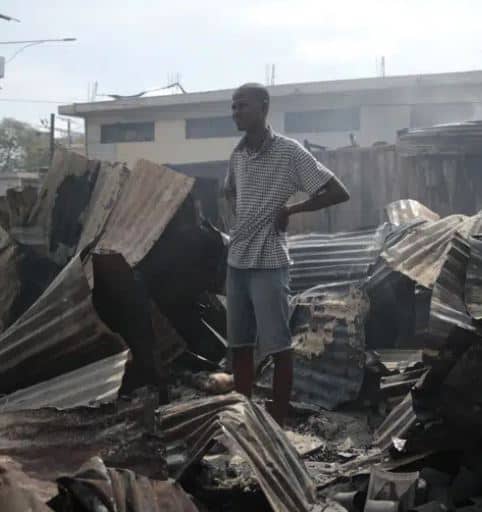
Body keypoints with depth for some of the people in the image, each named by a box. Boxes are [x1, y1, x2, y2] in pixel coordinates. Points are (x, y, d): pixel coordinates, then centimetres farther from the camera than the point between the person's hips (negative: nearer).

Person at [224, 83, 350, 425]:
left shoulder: (289, 151, -9)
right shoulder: (237, 155, 10)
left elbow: (338, 193, -10)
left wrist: (289, 210, -7)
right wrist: (238, 214, 12)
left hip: (268, 262, -7)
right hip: (236, 261, 7)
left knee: (278, 346, 0)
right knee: (239, 344, 12)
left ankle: (279, 422, 8)